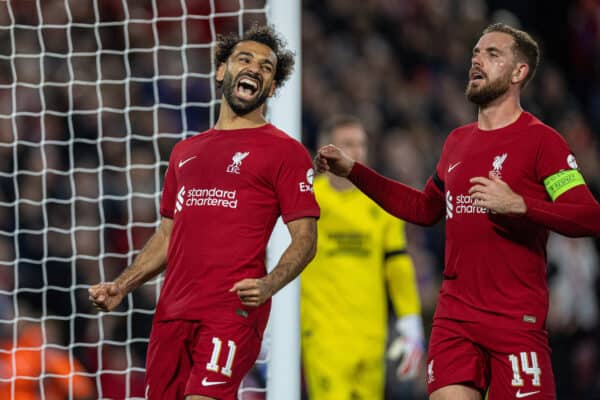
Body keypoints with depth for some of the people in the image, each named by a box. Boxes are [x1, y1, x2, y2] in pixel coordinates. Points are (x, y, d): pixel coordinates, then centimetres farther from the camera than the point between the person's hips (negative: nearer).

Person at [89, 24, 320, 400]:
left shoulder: (284, 151, 4)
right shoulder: (186, 152, 22)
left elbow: (305, 239, -2)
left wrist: (269, 284, -20)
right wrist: (122, 286, 14)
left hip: (233, 310, -6)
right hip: (173, 312, 6)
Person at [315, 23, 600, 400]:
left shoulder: (540, 139, -5)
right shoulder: (458, 141, 16)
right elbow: (425, 208, 31)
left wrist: (519, 204, -27)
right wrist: (353, 170, 27)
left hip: (517, 322, -6)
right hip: (454, 318, 6)